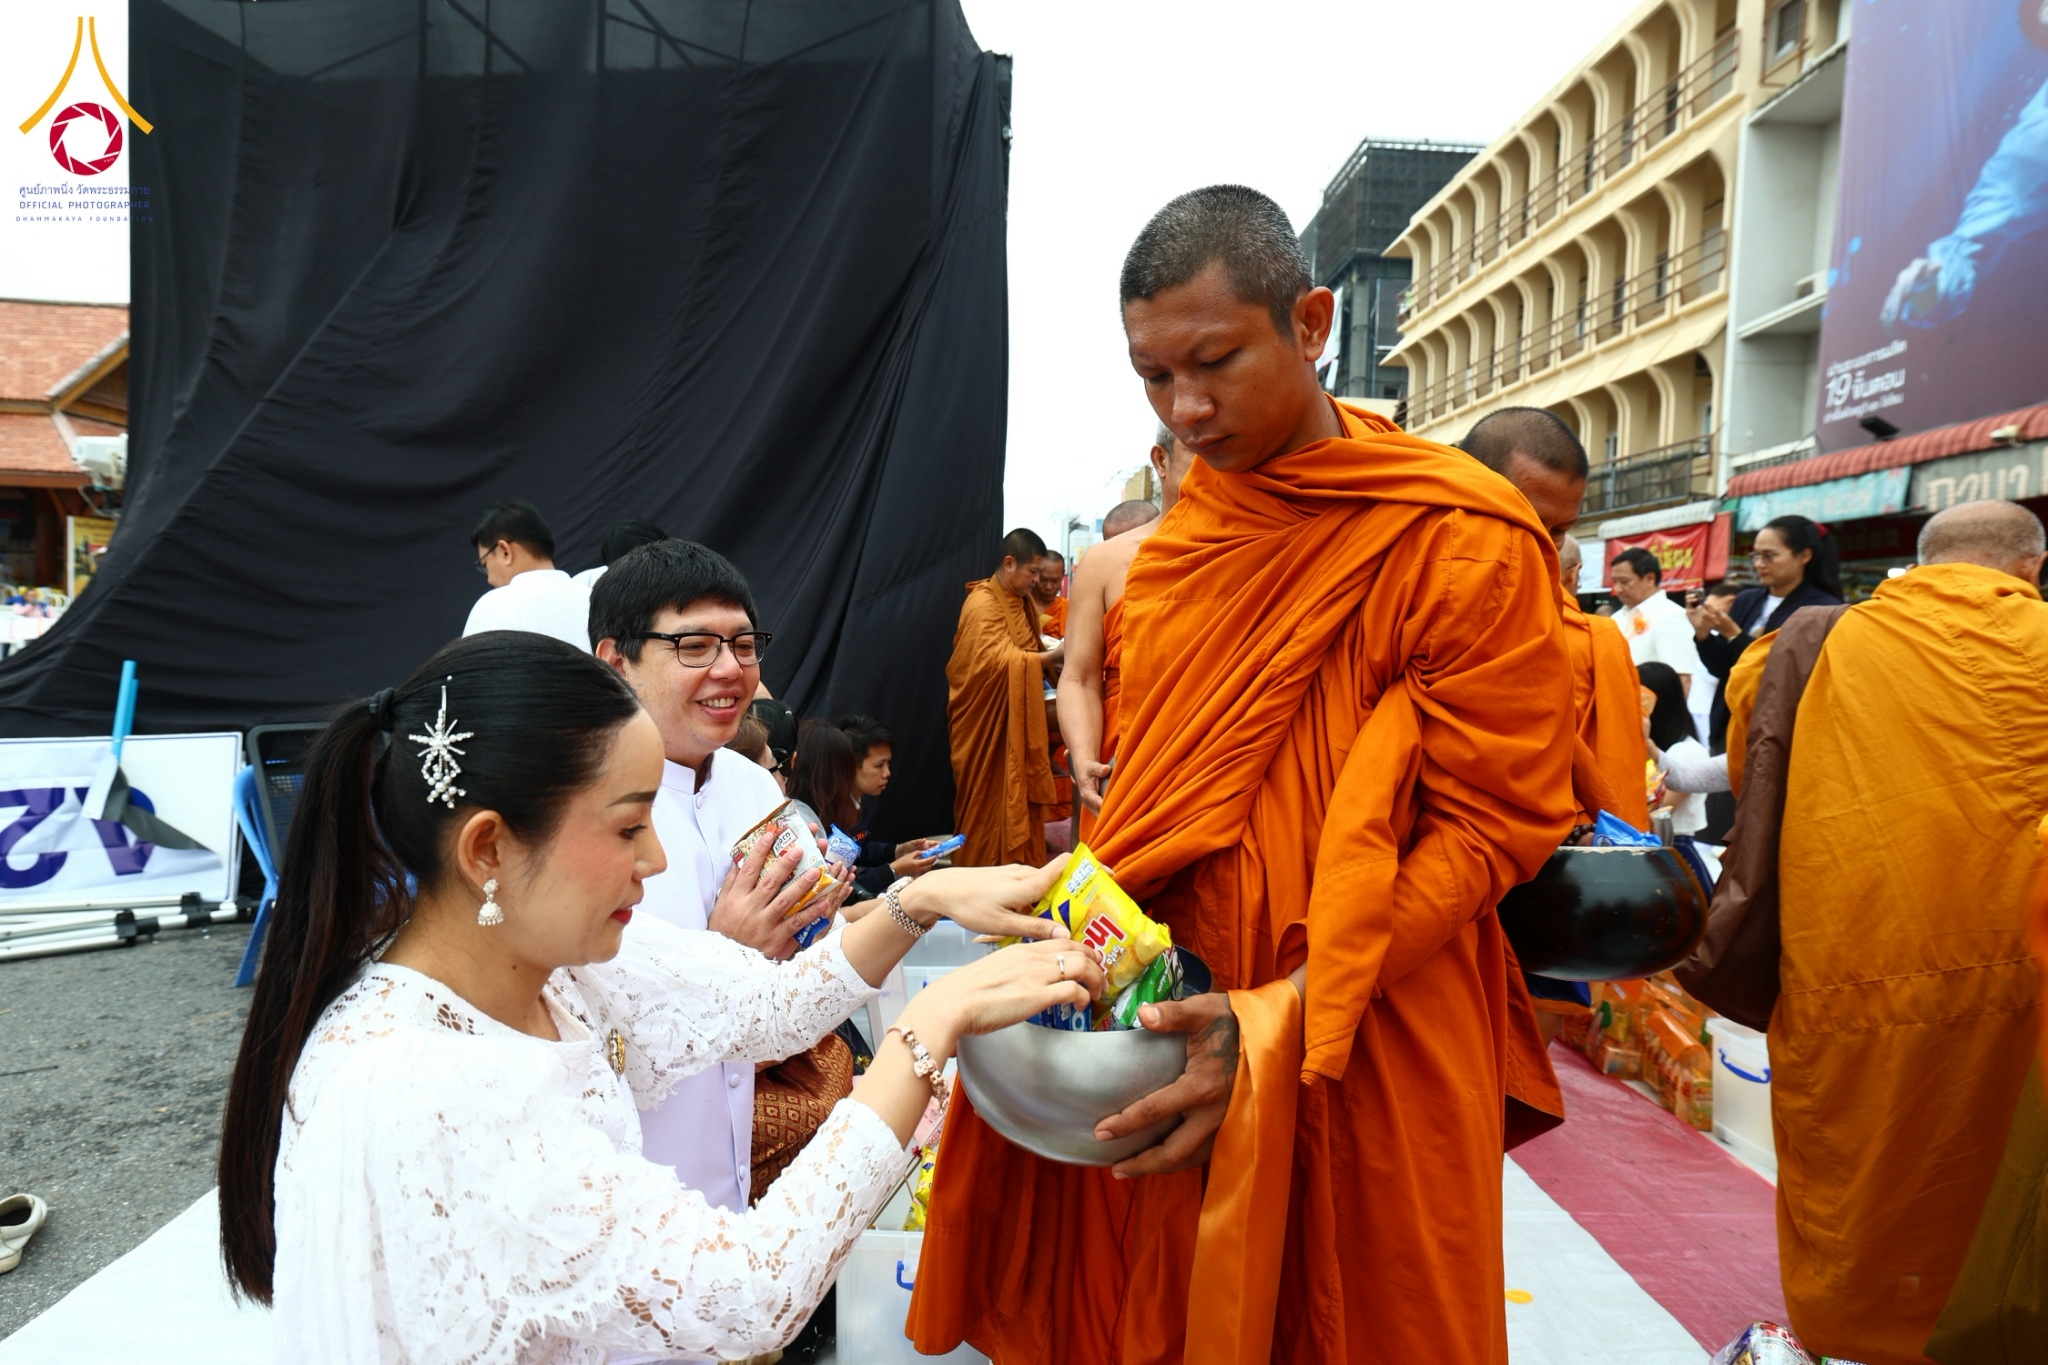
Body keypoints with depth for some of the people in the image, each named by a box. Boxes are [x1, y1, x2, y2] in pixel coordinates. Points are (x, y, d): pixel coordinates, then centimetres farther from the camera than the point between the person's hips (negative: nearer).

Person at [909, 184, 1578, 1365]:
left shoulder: (1464, 540, -13)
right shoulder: (1174, 545, 7)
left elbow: (1493, 825, -13)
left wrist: (1283, 1023, -21)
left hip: (1371, 1048, -5)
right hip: (1177, 1028, 5)